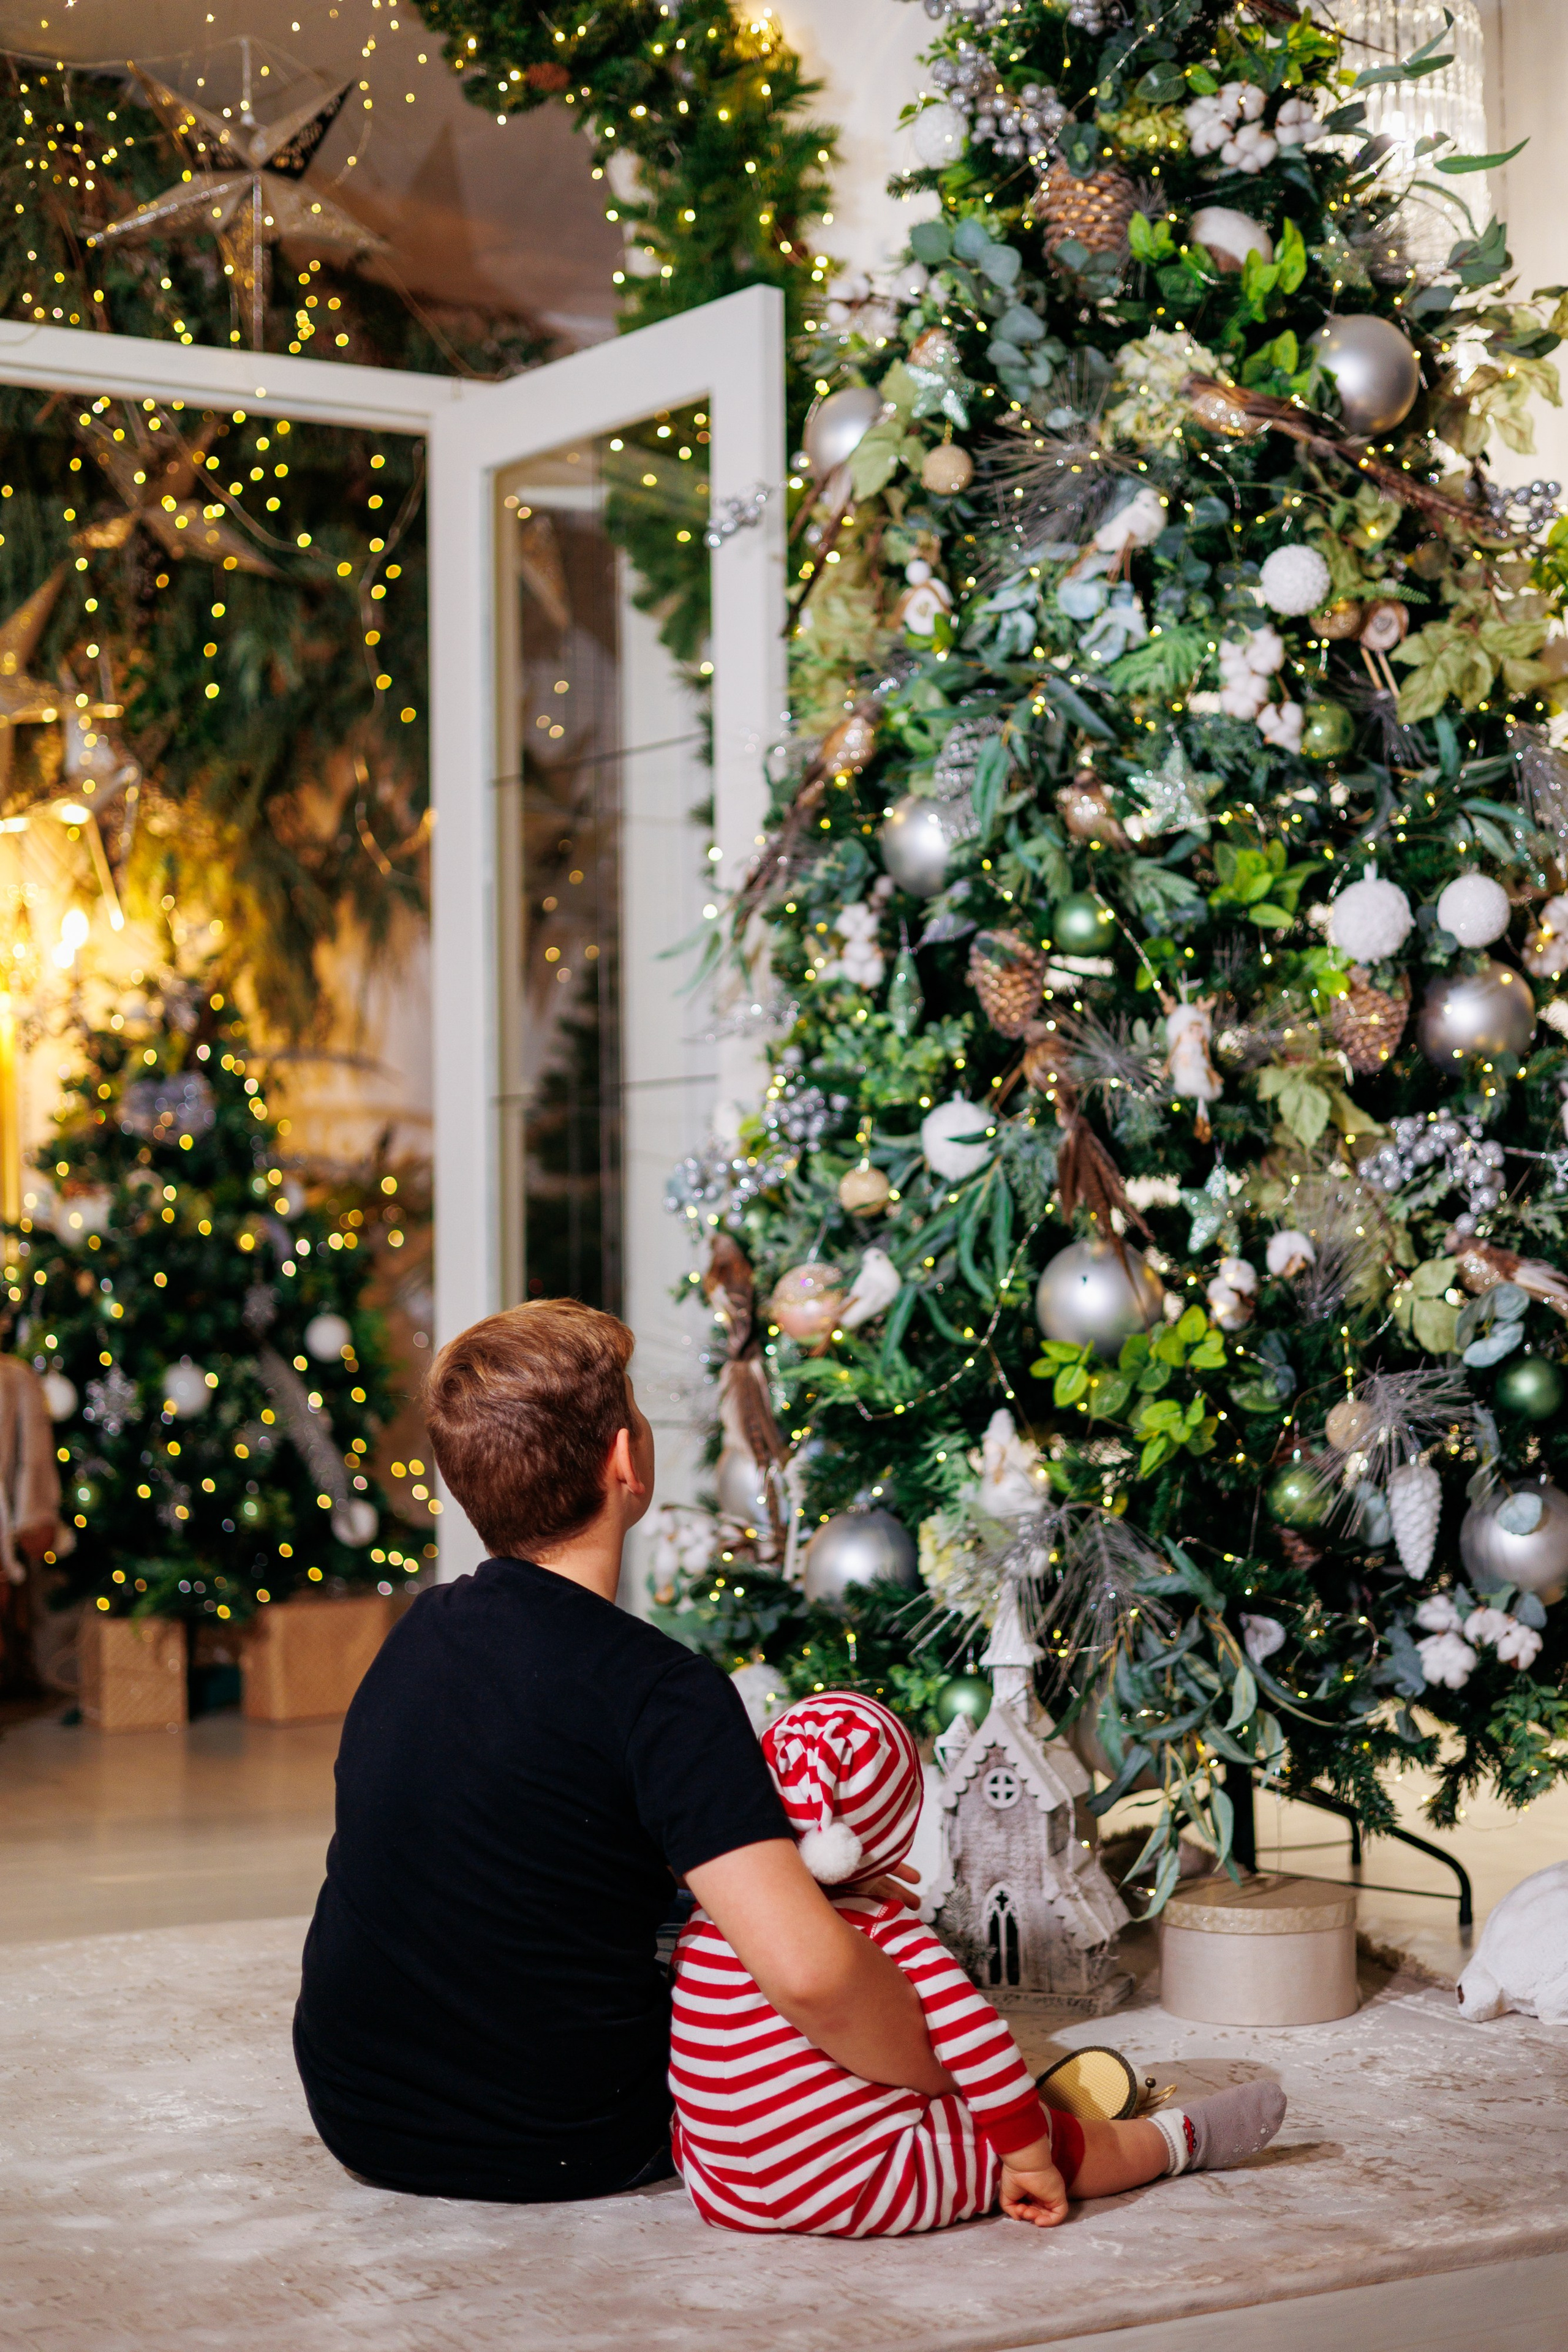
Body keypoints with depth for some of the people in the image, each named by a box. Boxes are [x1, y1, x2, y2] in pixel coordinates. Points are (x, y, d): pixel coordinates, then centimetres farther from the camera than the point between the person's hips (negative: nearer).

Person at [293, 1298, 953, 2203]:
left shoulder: (422, 1632, 1)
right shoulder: (655, 1689, -23)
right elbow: (806, 1971, -33)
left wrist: (800, 1859, 15)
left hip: (361, 2125, 6)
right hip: (556, 2149, -5)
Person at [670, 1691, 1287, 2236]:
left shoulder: (704, 1925, 0)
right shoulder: (883, 1935, -13)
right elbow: (977, 2045, -19)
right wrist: (1030, 2161, -7)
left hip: (719, 2194, 5)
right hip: (859, 2194, -5)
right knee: (1052, 2135, 13)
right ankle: (1179, 2139, 35)